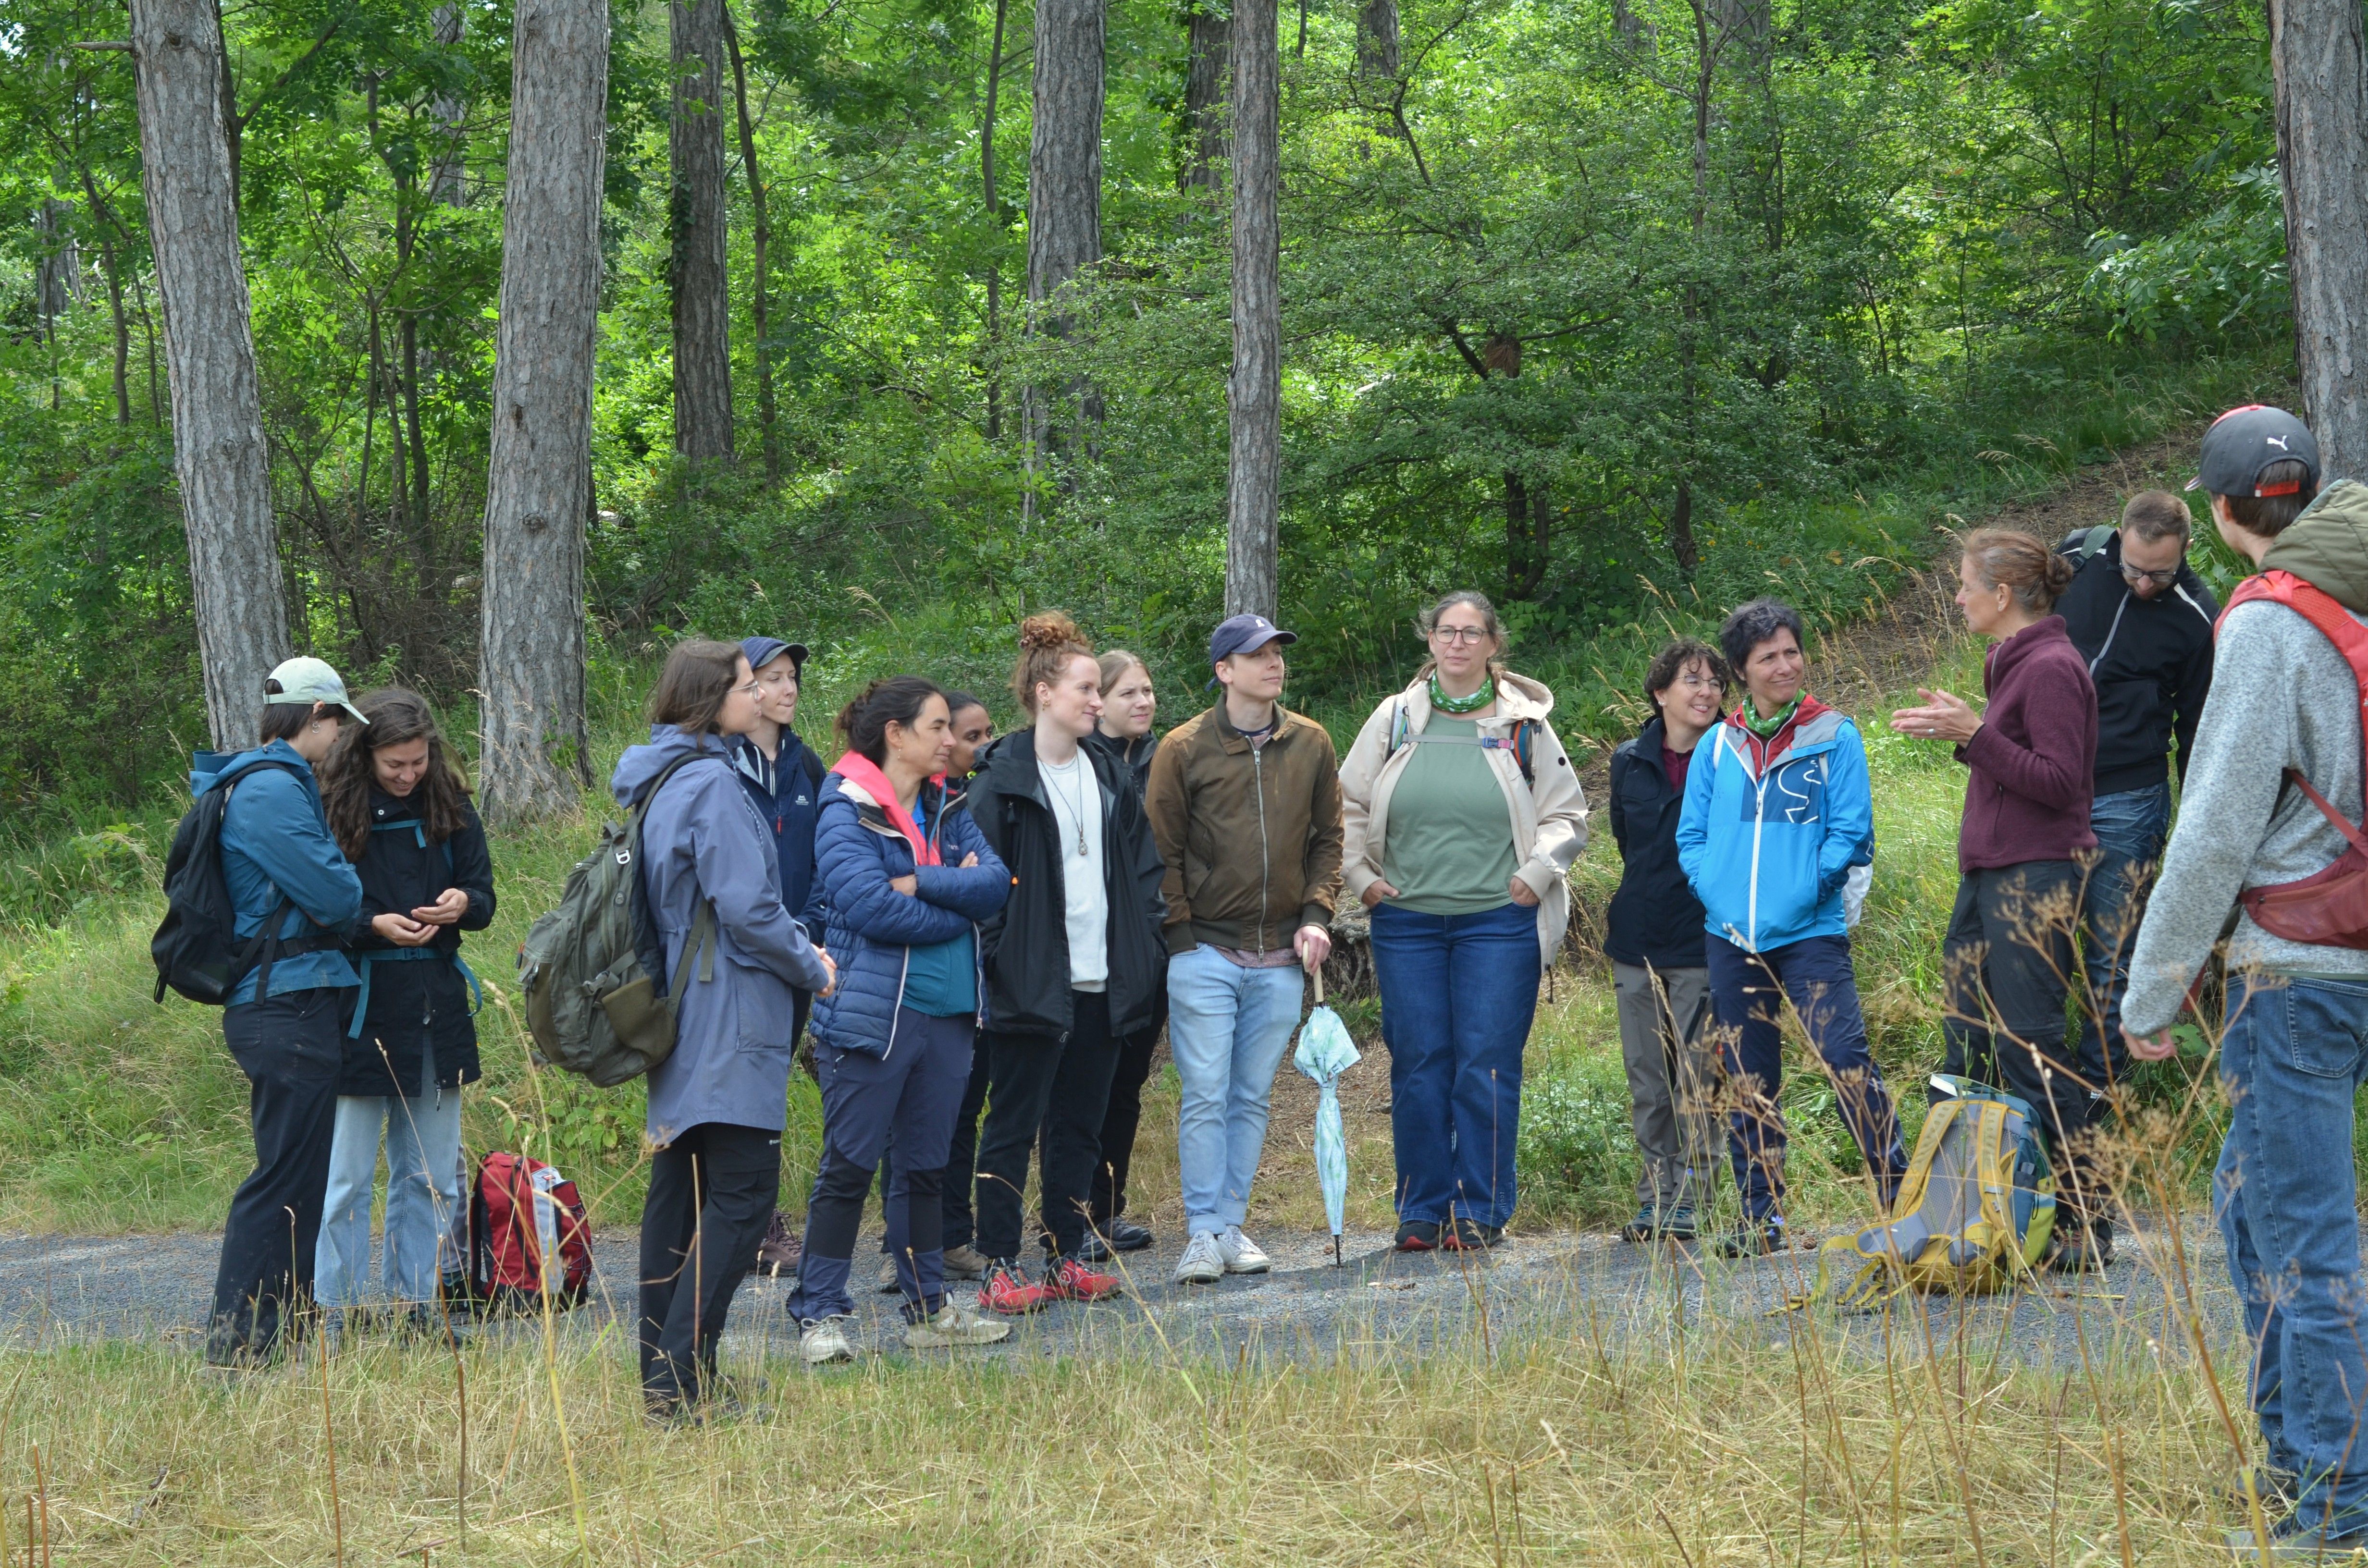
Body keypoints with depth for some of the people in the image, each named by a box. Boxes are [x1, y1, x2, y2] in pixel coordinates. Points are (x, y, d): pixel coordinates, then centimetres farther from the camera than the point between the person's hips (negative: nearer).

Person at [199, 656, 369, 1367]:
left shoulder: (265, 784, 18)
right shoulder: (272, 790, -15)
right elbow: (334, 895, -17)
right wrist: (348, 887, 3)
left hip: (280, 1007, 11)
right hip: (288, 1007, -11)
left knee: (300, 1173, 16)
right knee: (285, 1175, -9)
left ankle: (287, 1319, 23)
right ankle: (238, 1336, -9)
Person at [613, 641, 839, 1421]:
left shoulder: (660, 780, 15)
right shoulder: (711, 785, -16)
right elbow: (746, 906, -20)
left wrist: (796, 948, 15)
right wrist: (811, 967, -4)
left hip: (678, 1016, 10)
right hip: (729, 1020, -10)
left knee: (680, 1189, 12)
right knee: (742, 1192, -9)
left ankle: (663, 1375, 15)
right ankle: (680, 1379, -13)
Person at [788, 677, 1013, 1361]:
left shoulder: (947, 810, 13)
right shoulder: (847, 814, -9)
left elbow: (995, 881, -1)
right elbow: (870, 906, -21)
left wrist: (921, 883, -16)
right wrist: (956, 906, -9)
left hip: (947, 1014, 7)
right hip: (871, 1014, -7)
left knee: (926, 1168, 14)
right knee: (849, 1168, -2)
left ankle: (928, 1308, 22)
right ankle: (821, 1316, 3)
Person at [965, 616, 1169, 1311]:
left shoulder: (1109, 778, 13)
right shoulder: (1005, 779, -7)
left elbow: (1143, 868, 16)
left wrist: (1145, 952, 7)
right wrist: (999, 957, -16)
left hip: (1102, 984, 6)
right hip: (1033, 985, -6)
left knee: (1079, 1125, 11)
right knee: (1013, 1126, -1)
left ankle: (1066, 1259, 19)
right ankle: (1001, 1267, 3)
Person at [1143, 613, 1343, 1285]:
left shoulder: (1311, 745, 8)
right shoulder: (1185, 748, -3)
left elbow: (1328, 838, 14)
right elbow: (1163, 849, -1)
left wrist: (1316, 914, 1)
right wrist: (1181, 933, -7)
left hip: (1279, 958, 4)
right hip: (1205, 952, -3)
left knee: (1252, 1099, 8)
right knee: (1206, 1097, -6)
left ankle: (1232, 1226, 15)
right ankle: (1203, 1234, -3)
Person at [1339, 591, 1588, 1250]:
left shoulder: (1523, 724, 5)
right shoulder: (1395, 719, 8)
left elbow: (1566, 815, 11)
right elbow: (1346, 807, 16)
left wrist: (1537, 874, -2)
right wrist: (1361, 876, 5)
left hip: (1499, 922, -1)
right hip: (1408, 921, 2)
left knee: (1487, 1066, -4)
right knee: (1418, 1066, 1)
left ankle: (1482, 1211, 4)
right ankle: (1423, 1210, 10)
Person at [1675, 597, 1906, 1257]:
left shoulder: (1834, 738, 1)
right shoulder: (1718, 746, 10)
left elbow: (1852, 832, -2)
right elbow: (1691, 837, 13)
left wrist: (1802, 891, -12)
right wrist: (1716, 891, -3)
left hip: (1810, 933, -4)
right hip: (1730, 938, 4)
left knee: (1846, 1060, -14)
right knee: (1749, 1082, 9)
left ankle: (1899, 1194, -7)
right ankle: (1762, 1218, 16)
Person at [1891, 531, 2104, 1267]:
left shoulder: (2052, 667, -12)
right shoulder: (2013, 662, 17)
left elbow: (2058, 782, -19)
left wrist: (1975, 734, -19)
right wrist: (1958, 732, 13)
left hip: (2035, 881, -10)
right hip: (1988, 876, 10)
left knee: (2030, 1048, -10)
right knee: (1965, 1047, 9)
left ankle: (2086, 1222, -6)